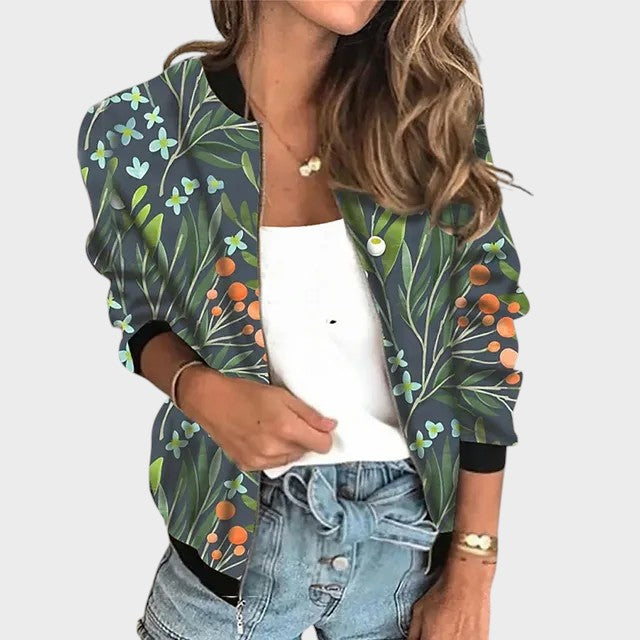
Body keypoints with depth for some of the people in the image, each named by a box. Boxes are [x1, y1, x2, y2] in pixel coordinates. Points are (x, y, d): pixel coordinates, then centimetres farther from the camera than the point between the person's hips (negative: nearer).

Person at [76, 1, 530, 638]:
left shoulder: (432, 112, -11)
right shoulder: (135, 133, -11)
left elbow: (483, 346, -5)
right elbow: (141, 318, 4)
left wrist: (470, 576, -4)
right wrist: (200, 391, -18)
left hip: (412, 534, 1)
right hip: (239, 526, 0)